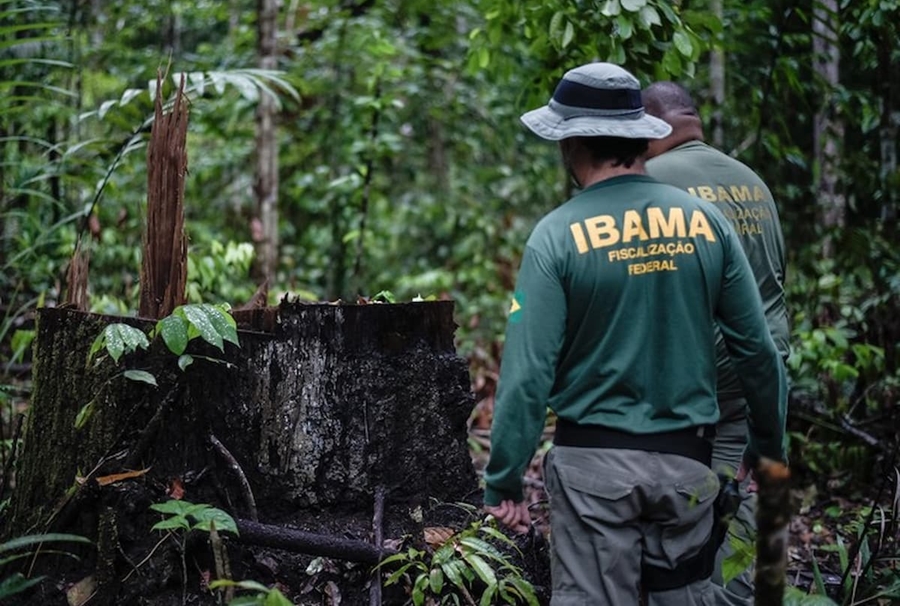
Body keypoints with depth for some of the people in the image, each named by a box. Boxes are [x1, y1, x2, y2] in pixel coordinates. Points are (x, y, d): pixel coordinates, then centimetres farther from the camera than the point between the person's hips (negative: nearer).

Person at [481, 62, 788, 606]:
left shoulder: (559, 235, -10)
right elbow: (757, 347, 2)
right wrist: (770, 444, 16)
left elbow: (528, 371, -13)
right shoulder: (706, 221, -1)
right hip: (687, 460, 3)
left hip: (594, 460, -3)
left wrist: (504, 481, -5)